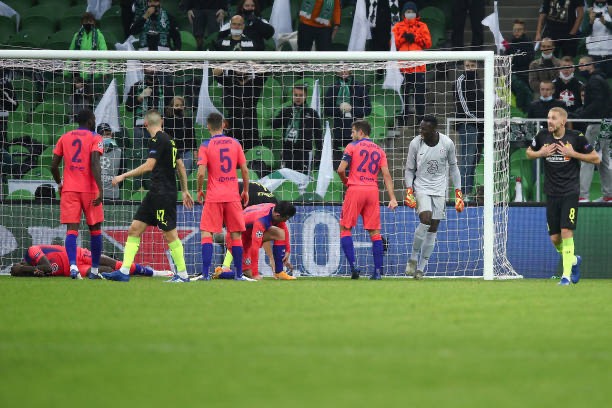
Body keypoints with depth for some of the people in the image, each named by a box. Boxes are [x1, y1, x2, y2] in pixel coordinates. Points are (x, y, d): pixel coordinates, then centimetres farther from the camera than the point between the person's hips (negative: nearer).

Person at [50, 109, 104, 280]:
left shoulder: (64, 138, 11)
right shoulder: (95, 138, -1)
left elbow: (53, 165, 9)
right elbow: (95, 164, -15)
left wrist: (59, 184, 25)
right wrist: (100, 189, -18)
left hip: (69, 189, 2)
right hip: (90, 189, -2)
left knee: (71, 229, -5)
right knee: (95, 229, 11)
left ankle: (73, 266, -26)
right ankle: (94, 270, 14)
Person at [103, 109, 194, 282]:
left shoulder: (158, 140, -12)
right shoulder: (168, 140, 15)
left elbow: (149, 166, -20)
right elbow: (181, 166, 20)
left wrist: (123, 176, -16)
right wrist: (185, 191, 27)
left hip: (164, 194, -9)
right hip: (155, 193, 9)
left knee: (170, 234, -4)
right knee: (134, 229, 5)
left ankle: (182, 274, 4)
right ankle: (124, 271, 2)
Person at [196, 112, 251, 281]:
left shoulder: (205, 146, -4)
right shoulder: (235, 143, 4)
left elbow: (201, 173, -12)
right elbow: (244, 170, 3)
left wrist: (199, 191, 4)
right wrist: (246, 190, 16)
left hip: (213, 197, -3)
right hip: (233, 196, 3)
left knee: (206, 233, 1)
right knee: (236, 235, 8)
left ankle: (205, 273, -9)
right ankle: (239, 274, 9)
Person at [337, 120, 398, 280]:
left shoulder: (352, 146, 1)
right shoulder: (379, 150, 13)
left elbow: (341, 169, -7)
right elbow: (386, 175, 5)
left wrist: (345, 181, 14)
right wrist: (392, 198, 1)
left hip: (355, 189, -4)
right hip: (373, 190, 4)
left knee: (345, 228, 5)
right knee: (374, 231, 6)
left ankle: (353, 267, -9)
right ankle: (378, 271, 0)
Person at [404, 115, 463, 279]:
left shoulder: (447, 143, -6)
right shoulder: (415, 144, -8)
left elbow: (453, 167, 6)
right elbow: (409, 170, 2)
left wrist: (458, 192, 4)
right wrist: (409, 190, -11)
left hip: (439, 190, 2)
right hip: (421, 188, -2)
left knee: (433, 229, 0)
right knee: (425, 220, -24)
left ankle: (421, 268, 6)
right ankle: (413, 258, -8)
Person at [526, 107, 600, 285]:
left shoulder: (576, 137, -7)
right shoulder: (542, 136, 2)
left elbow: (596, 158, -1)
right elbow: (529, 153, 18)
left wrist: (573, 153, -13)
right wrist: (541, 153, -4)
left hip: (570, 192, -4)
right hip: (551, 193, 4)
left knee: (566, 232, -15)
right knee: (555, 238, 5)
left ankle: (567, 274, -10)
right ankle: (574, 260, 34)